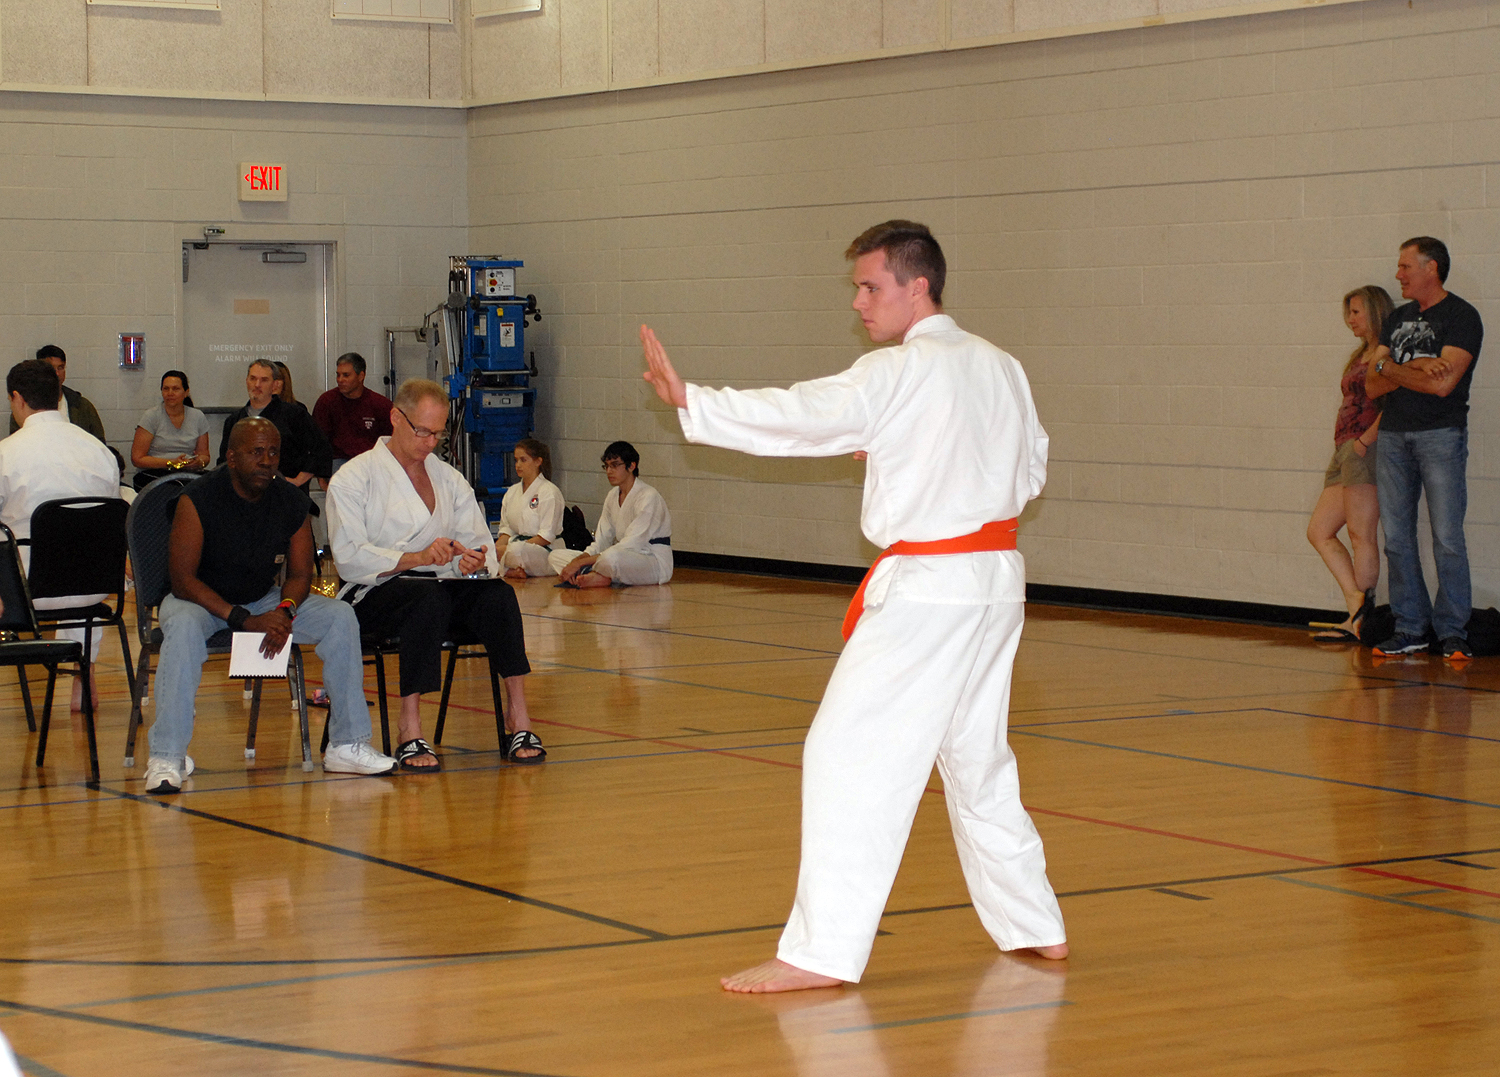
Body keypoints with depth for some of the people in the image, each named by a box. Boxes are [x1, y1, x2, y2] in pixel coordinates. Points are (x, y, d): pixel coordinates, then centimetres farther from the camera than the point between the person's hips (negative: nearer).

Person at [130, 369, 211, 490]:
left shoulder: (198, 417, 13)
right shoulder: (151, 417, 1)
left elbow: (204, 455, 19)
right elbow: (137, 459, -4)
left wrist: (199, 462, -7)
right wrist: (172, 463, -14)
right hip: (153, 475, -4)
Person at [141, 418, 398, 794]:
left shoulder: (291, 501, -5)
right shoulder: (198, 500, -19)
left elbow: (300, 573, 2)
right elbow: (182, 580, -21)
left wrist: (284, 611, -21)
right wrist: (244, 620, -29)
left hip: (264, 600, 5)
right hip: (200, 600, -5)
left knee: (340, 616, -14)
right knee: (184, 625, -39)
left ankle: (348, 745, -10)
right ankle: (166, 759, -39)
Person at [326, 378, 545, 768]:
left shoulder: (449, 479, 17)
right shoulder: (354, 478, 1)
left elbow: (480, 542, 9)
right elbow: (349, 557, -11)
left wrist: (475, 561, -16)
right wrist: (416, 558, -24)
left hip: (440, 588, 4)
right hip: (374, 596, -4)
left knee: (497, 593, -27)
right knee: (430, 597, -37)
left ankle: (519, 720, -32)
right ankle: (410, 733, -38)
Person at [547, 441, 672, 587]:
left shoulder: (648, 497, -16)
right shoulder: (613, 496, 12)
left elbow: (631, 545, -23)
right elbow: (601, 542, 10)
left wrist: (581, 562, -27)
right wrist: (576, 561, -13)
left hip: (656, 563, -9)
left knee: (612, 556, -44)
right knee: (556, 556, -2)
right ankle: (598, 576, -26)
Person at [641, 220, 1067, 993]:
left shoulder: (902, 373, -14)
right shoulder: (1000, 368, 11)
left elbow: (800, 416, -23)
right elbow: (1030, 471, 19)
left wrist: (689, 401, -25)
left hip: (926, 586, -9)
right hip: (995, 580, 9)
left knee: (850, 753, -7)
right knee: (977, 756, 21)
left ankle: (823, 950, -9)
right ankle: (1033, 925, 29)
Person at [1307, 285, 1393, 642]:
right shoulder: (1360, 356, 22)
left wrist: (1365, 439, -19)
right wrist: (1346, 444, 7)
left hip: (1367, 449, -10)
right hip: (1345, 450, 10)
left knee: (1361, 535, -8)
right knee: (1319, 531, 4)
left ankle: (1360, 621, -6)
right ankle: (1357, 602, -1)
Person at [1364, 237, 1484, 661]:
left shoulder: (1461, 317, -3)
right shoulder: (1398, 318, 18)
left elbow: (1443, 383, -16)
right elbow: (1372, 386, 9)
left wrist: (1390, 368, -3)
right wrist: (1415, 369, -8)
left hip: (1441, 433, -6)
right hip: (1393, 433, 6)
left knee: (1447, 538, -8)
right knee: (1397, 537, 4)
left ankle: (1452, 631, -1)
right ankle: (1411, 628, 11)